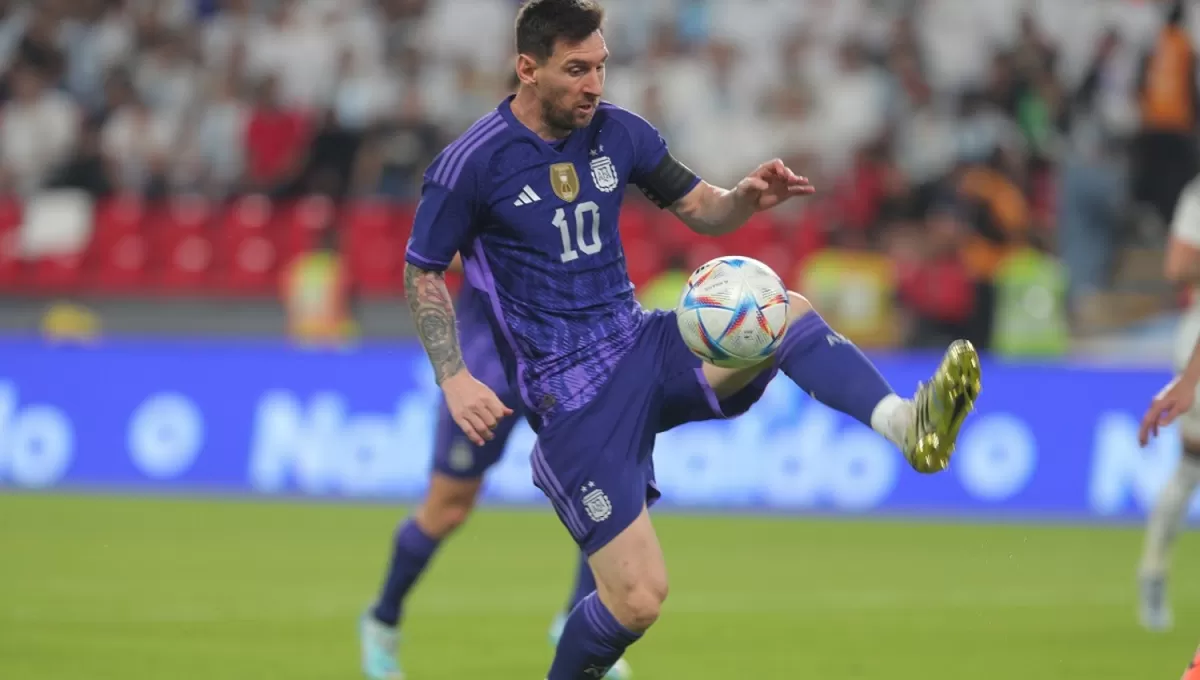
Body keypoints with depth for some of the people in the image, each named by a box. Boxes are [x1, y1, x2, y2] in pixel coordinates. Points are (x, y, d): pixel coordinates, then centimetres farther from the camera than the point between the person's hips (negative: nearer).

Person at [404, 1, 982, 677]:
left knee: (788, 312, -23)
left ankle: (902, 421, -43)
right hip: (571, 394, -5)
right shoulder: (472, 164, -10)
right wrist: (455, 379, -12)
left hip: (643, 344, 5)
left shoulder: (618, 132, 3)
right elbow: (423, 272, 0)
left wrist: (746, 198, -12)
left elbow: (701, 209, 12)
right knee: (638, 598, -10)